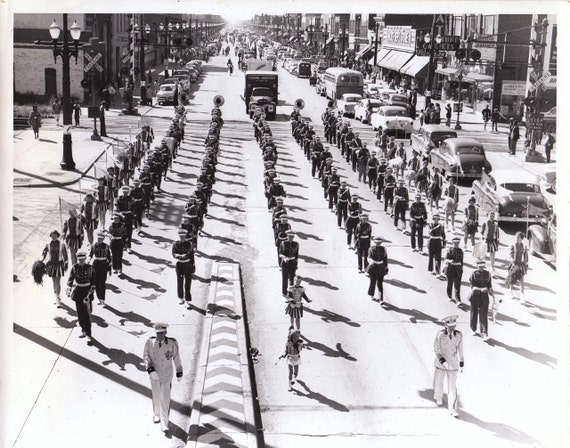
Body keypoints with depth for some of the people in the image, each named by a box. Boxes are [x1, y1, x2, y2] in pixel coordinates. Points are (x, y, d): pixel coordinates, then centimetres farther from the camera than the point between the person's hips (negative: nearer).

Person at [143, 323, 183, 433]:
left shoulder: (172, 343, -19)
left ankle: (164, 423, 6)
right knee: (156, 396, 21)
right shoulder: (149, 342, -15)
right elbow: (146, 356, -13)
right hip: (154, 375, 2)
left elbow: (176, 358, -6)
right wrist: (150, 370, -27)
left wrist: (179, 373, 4)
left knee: (165, 399, -2)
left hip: (167, 376, -2)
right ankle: (156, 414, 47)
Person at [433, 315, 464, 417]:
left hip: (453, 365, 0)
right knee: (438, 382, 16)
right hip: (440, 363, 0)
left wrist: (462, 364, 8)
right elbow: (436, 349, -11)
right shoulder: (440, 334, -15)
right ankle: (439, 398, 47)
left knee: (452, 387, -5)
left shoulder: (459, 335, -8)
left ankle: (452, 409, -1)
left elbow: (460, 350, 3)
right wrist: (443, 361, -21)